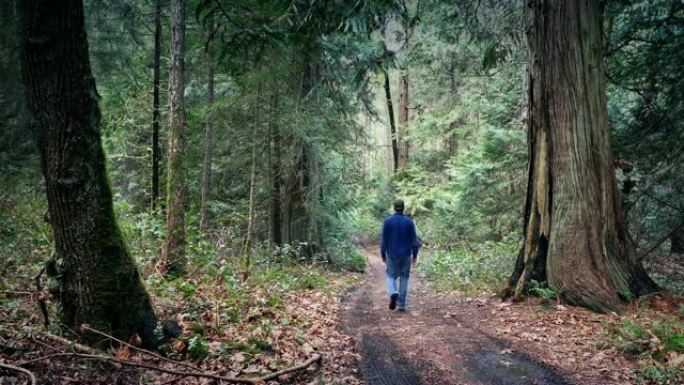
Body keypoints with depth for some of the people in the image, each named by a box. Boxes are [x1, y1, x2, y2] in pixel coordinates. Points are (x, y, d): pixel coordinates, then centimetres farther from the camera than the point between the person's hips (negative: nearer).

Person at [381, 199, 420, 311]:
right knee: (404, 279, 11)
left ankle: (393, 294, -15)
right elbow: (414, 240, -5)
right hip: (406, 255, 1)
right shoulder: (409, 221, -6)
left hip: (392, 255, -1)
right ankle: (401, 305, 9)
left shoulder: (387, 221, -7)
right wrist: (415, 255, 4)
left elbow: (383, 240, -6)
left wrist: (383, 254, 5)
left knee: (391, 276, 14)